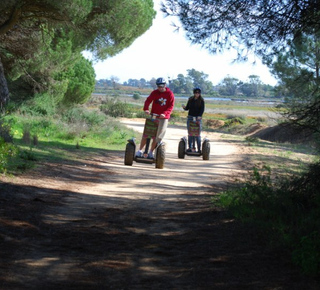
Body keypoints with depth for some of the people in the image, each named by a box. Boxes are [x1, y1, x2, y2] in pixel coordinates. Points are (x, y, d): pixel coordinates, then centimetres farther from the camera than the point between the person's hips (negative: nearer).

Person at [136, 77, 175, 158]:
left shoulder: (170, 94, -3)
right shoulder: (155, 93, 0)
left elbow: (171, 106, -7)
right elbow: (148, 100, -9)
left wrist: (165, 113, -23)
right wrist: (146, 109, -28)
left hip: (163, 118, -1)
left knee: (157, 136, 1)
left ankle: (151, 152, 15)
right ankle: (140, 150, 6)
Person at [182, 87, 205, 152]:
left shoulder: (201, 100, 0)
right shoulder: (190, 99, 9)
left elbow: (202, 109, -7)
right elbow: (187, 108, 11)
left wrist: (200, 116, -23)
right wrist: (184, 107, -11)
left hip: (198, 118, -3)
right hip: (190, 118, 3)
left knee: (198, 134, -5)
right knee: (190, 134, 3)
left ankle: (199, 149, -1)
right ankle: (190, 147, 9)